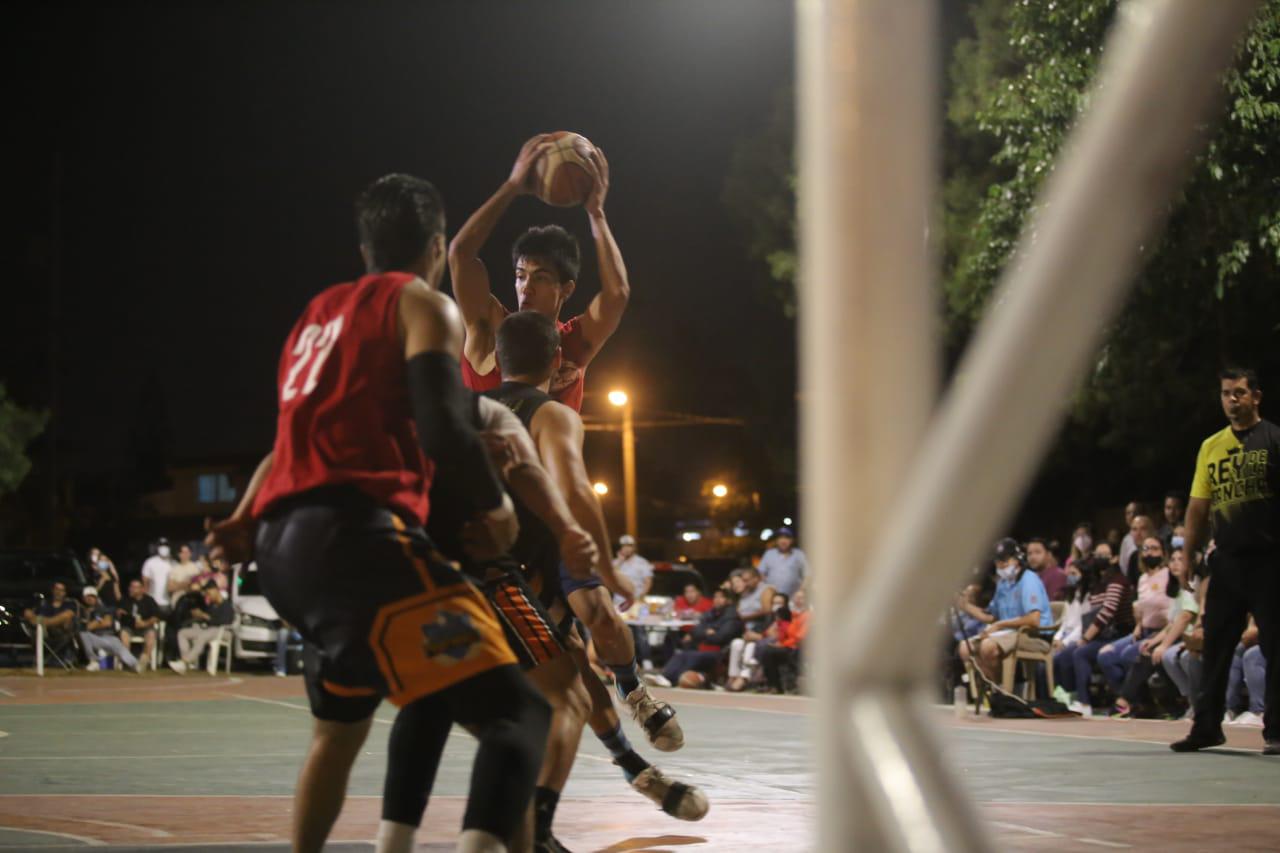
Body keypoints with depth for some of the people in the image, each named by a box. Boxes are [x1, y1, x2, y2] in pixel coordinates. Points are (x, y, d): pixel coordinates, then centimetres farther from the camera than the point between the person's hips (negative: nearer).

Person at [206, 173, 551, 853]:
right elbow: (443, 427, -10)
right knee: (518, 714, -16)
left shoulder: (320, 313, 27)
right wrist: (492, 507, 4)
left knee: (340, 725, 32)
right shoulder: (422, 304, 4)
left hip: (283, 544, 9)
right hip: (353, 535, -9)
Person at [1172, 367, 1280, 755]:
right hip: (1226, 560, 5)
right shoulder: (1211, 447, 12)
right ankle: (1206, 726, 16)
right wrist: (1187, 555, 9)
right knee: (1215, 645, 8)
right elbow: (1198, 506, 14)